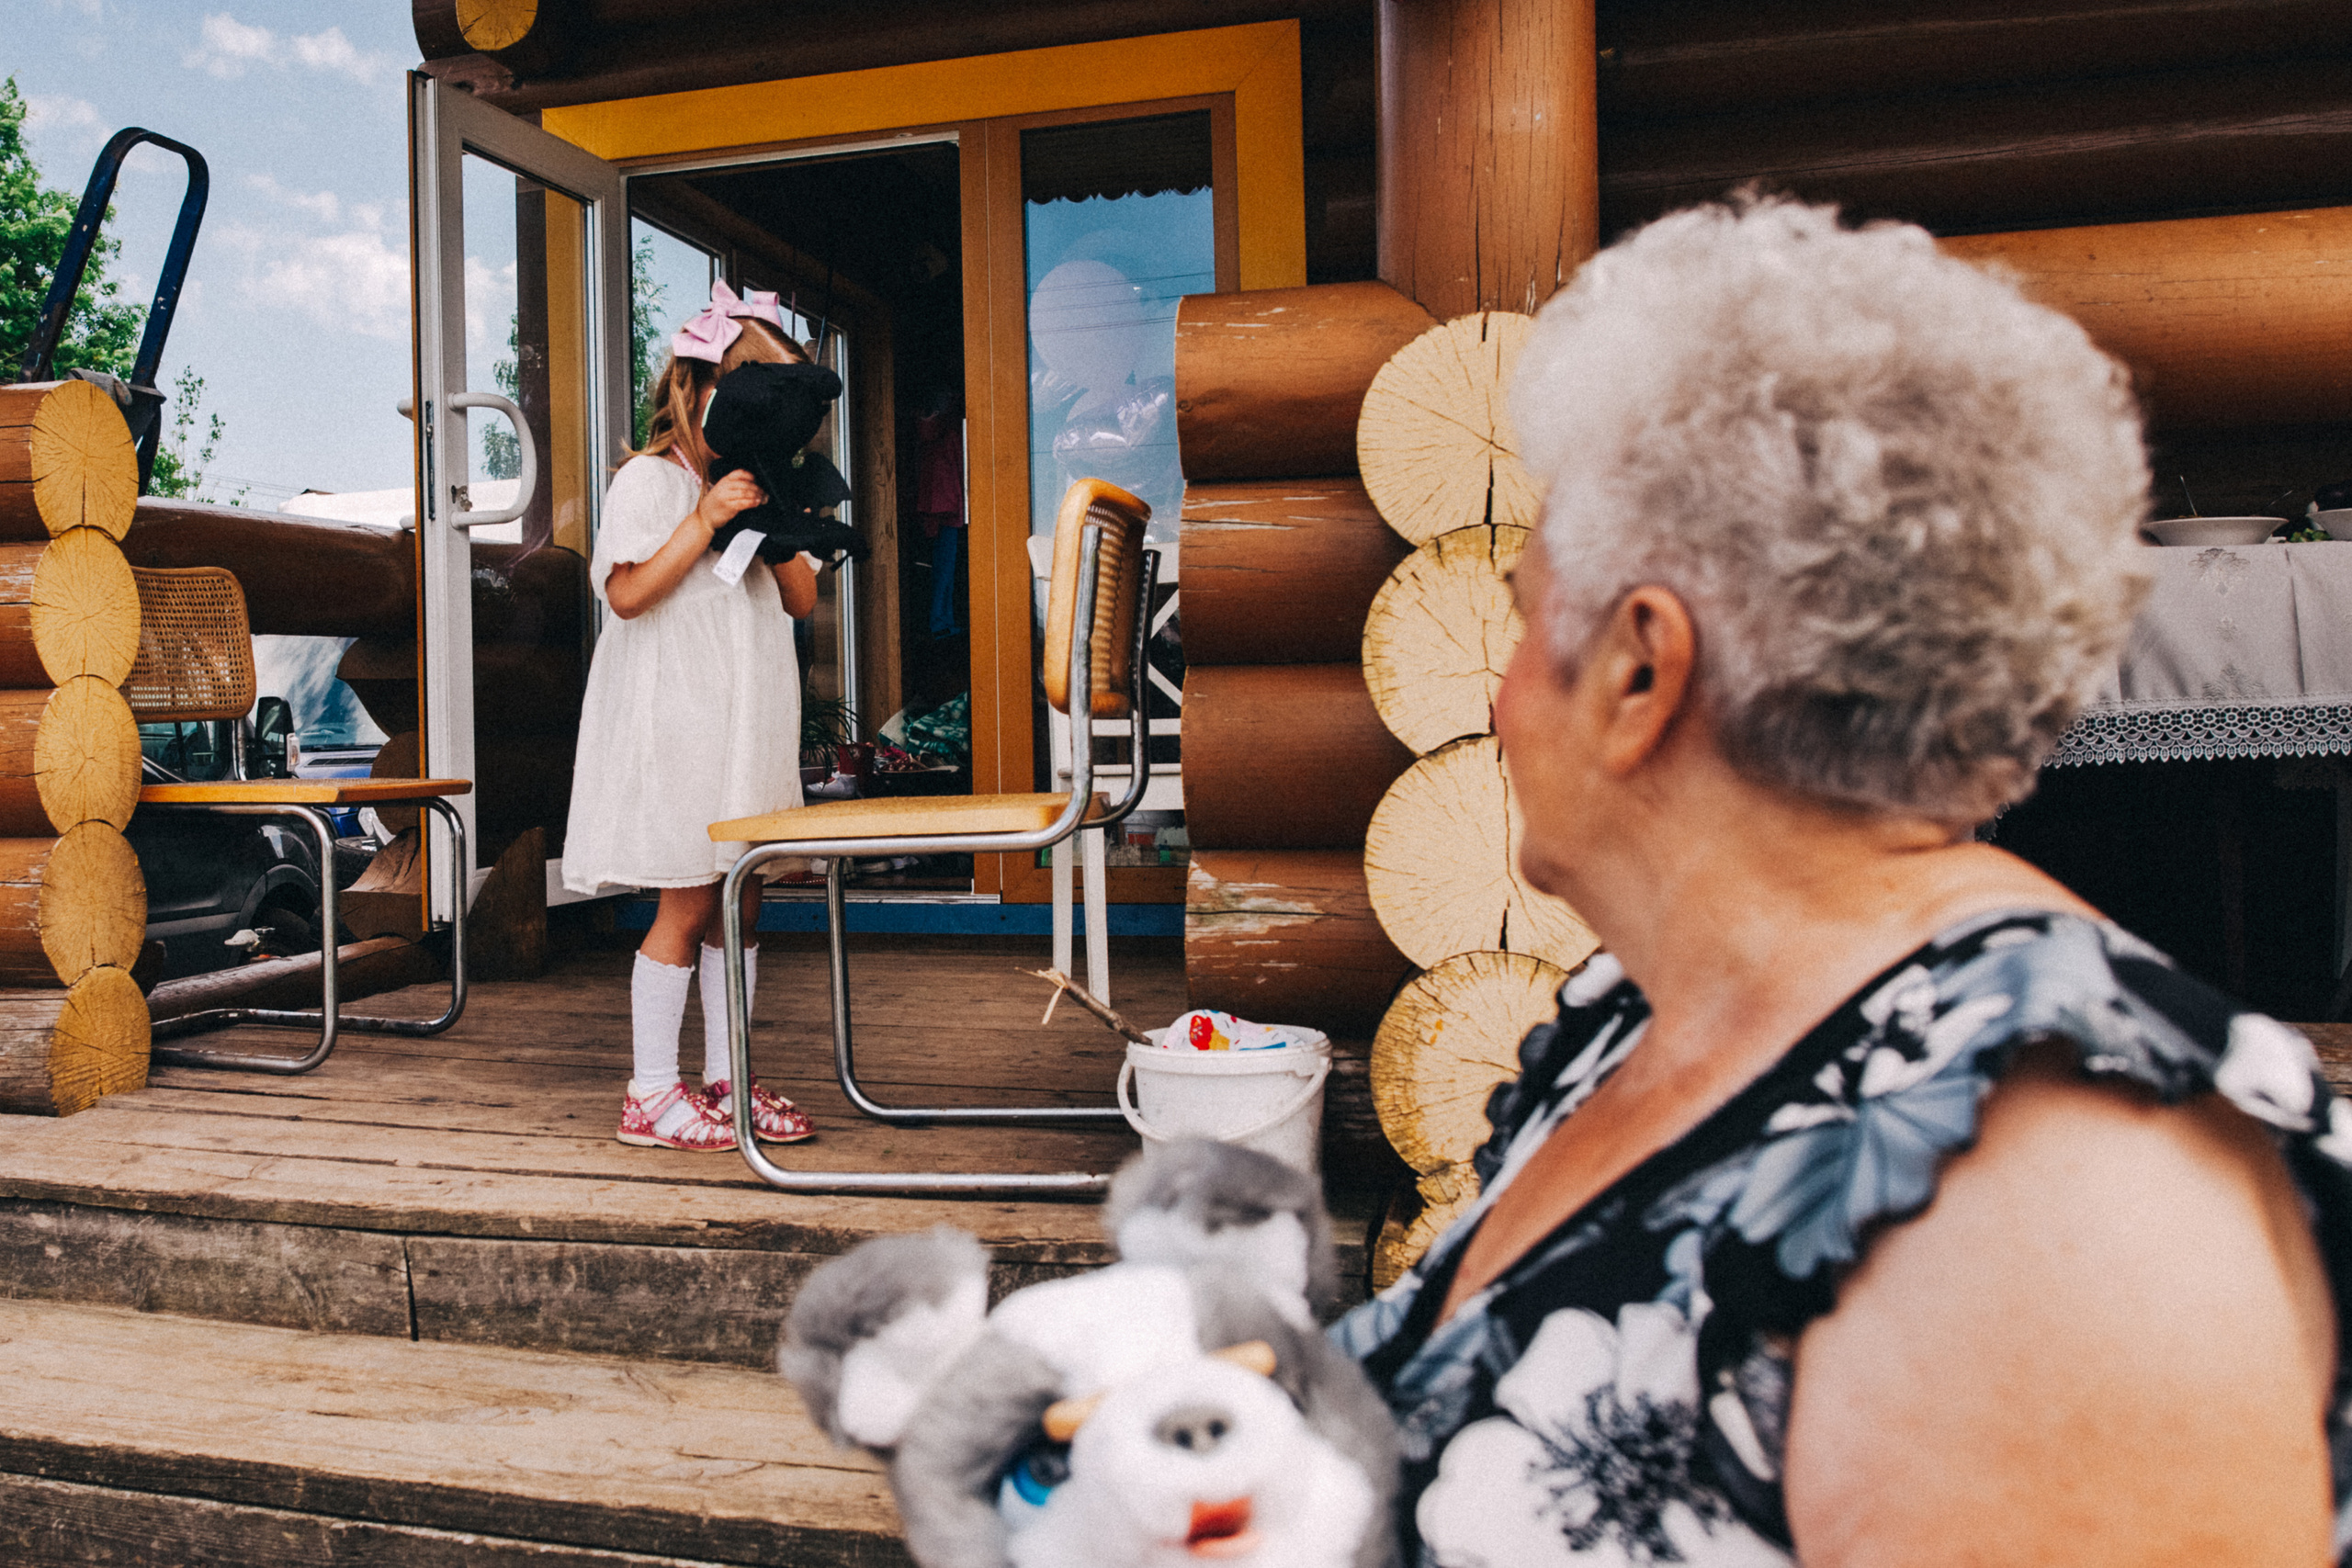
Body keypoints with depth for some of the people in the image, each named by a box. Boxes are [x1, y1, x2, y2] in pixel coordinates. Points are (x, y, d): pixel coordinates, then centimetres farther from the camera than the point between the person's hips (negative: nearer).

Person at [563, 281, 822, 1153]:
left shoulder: (753, 486, 17)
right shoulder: (650, 480, -5)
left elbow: (803, 601, 13)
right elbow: (627, 592, -16)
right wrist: (704, 521, -19)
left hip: (748, 724, 7)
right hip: (674, 727, -7)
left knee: (740, 903, 8)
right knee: (687, 905, -5)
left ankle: (725, 1081, 18)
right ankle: (651, 1093, 6)